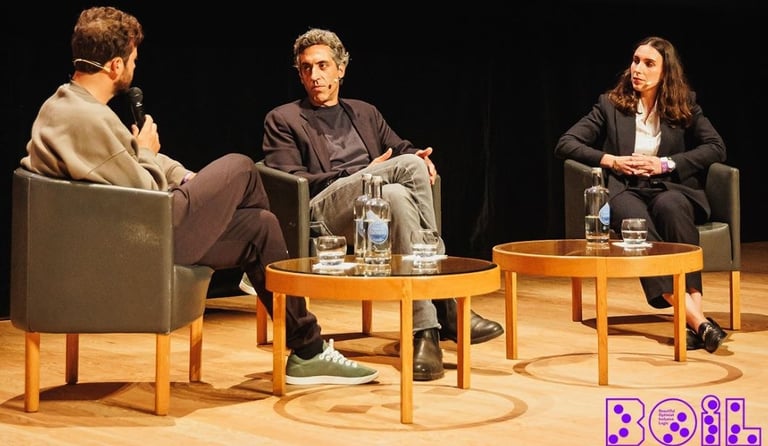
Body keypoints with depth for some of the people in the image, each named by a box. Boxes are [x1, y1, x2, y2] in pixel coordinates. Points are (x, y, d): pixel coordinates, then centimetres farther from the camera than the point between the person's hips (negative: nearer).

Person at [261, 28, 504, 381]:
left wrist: (420, 158, -4)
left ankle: (426, 330, -38)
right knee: (408, 166, -30)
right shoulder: (282, 120, 15)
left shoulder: (365, 113, 30)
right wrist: (357, 177, -9)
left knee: (398, 197, -36)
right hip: (321, 212, -4)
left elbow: (401, 148, 22)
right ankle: (445, 312, -33)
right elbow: (290, 183, 1)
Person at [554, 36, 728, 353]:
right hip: (624, 190, -1)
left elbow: (716, 148, 2)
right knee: (634, 218, -38)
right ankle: (696, 319, -50)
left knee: (669, 207, -38)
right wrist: (610, 160, -8)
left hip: (671, 188, 1)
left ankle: (696, 313, -44)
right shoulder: (610, 104, 11)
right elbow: (565, 144, 6)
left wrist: (665, 164, -9)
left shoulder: (685, 105, 12)